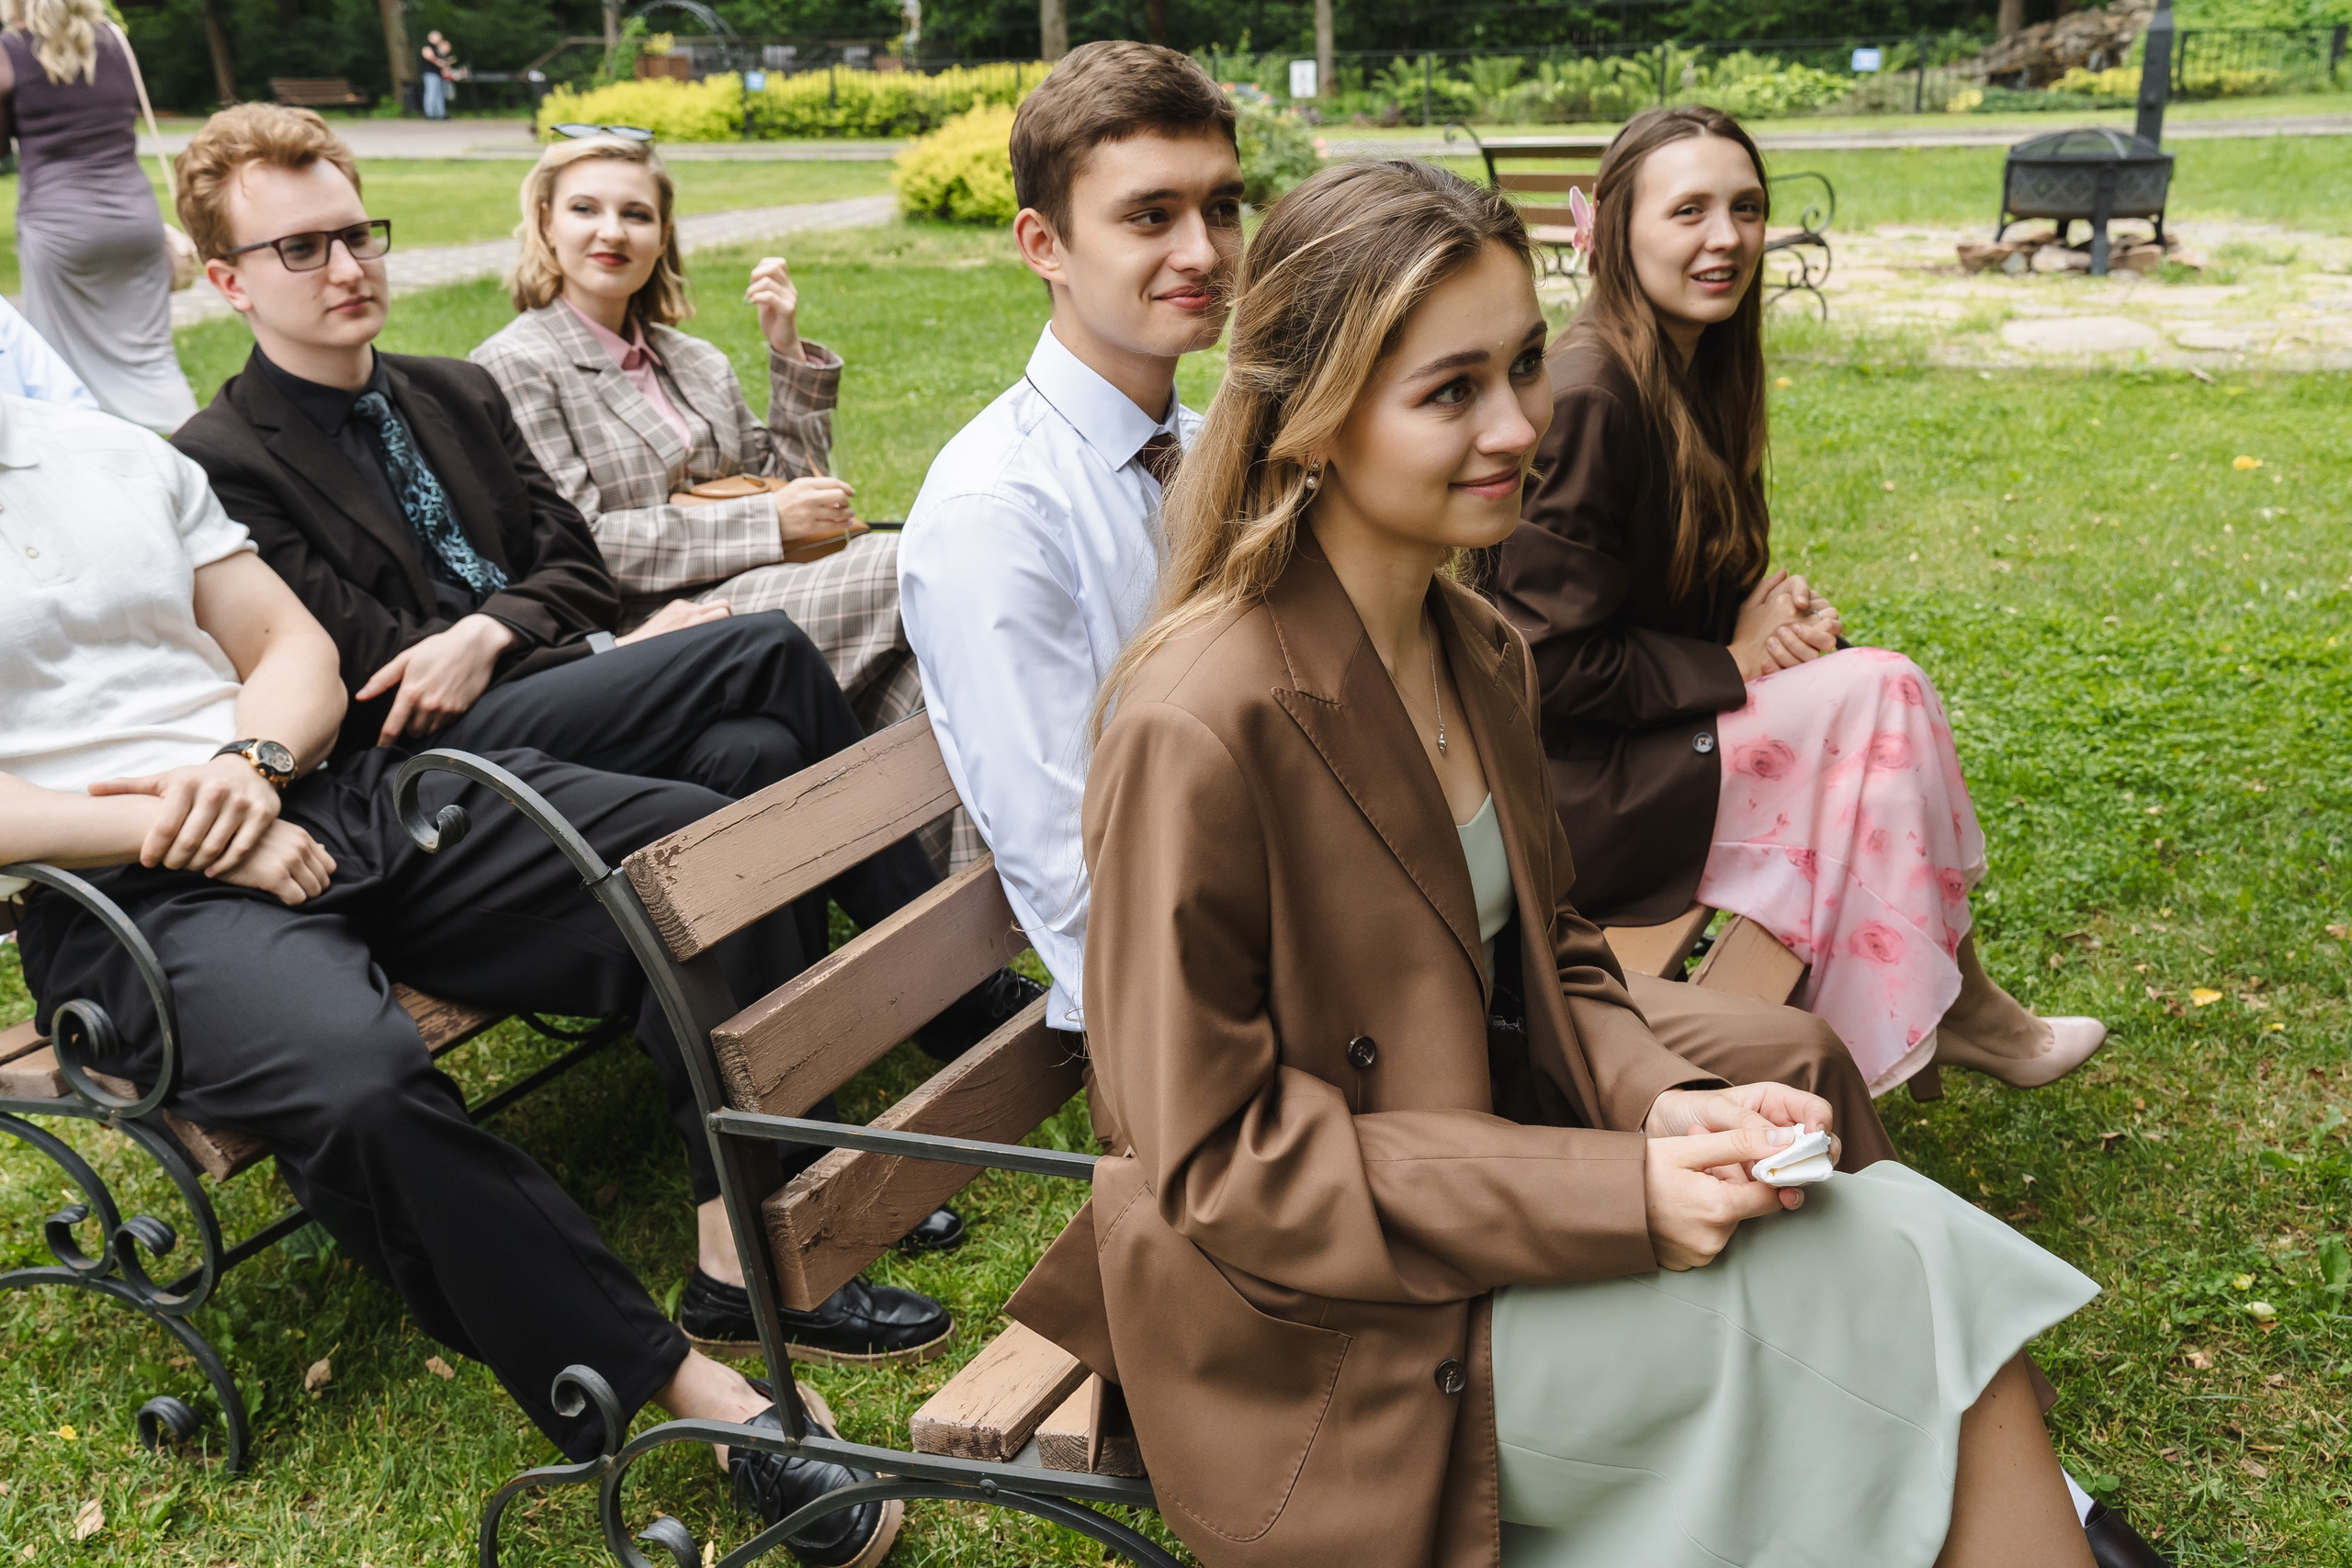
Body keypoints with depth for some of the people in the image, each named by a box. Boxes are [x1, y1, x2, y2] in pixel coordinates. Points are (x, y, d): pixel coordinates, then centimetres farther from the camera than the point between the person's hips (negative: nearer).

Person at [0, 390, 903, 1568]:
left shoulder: (115, 454, 18)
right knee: (358, 1082, -37)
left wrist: (251, 762, -7)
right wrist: (183, 833, -16)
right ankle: (671, 1382, -21)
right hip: (129, 897, -5)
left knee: (694, 840, -15)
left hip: (331, 801, 6)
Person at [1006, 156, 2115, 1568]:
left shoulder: (1484, 655, 4)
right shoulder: (1198, 726, -23)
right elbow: (1222, 1160, -19)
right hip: (1333, 1341, -7)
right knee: (1910, 1273, -15)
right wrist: (1622, 1194, -22)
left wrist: (1668, 1103, -9)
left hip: (1510, 1186, 7)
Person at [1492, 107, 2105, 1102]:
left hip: (1641, 725, 9)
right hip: (1566, 780, -9)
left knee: (1875, 676, -1)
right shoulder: (1590, 397, -22)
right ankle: (1945, 1008, 5)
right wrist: (1736, 664, -14)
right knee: (1881, 696, -12)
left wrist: (1765, 611, -3)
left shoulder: (1691, 370, 8)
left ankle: (1949, 1007, 5)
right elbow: (1551, 663, -22)